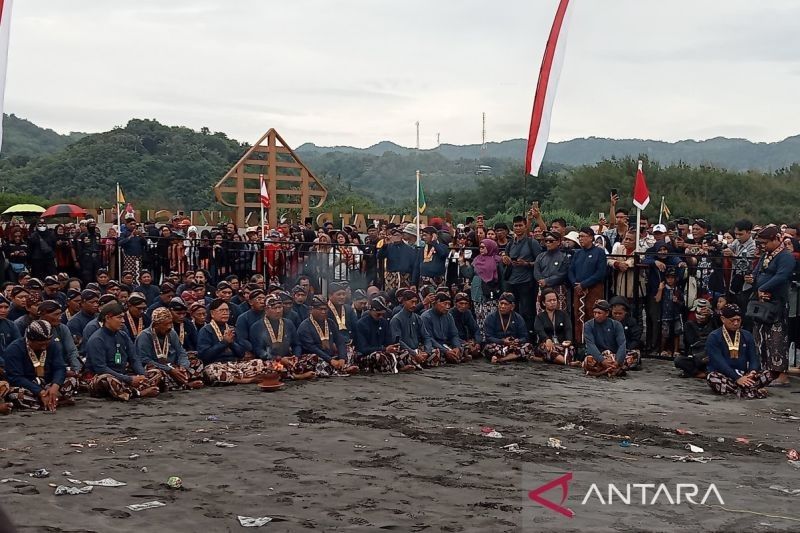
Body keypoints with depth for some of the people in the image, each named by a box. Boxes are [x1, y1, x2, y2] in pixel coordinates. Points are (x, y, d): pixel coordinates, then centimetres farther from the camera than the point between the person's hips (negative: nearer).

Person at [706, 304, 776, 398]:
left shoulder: (747, 336, 14)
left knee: (769, 373, -18)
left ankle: (742, 389, -39)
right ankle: (754, 389, -46)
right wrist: (737, 378, -27)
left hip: (743, 376, 4)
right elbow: (719, 362, -14)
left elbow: (754, 358, 8)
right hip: (724, 376, -4)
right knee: (711, 377, -38)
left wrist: (752, 372, -17)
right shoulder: (714, 337, -3)